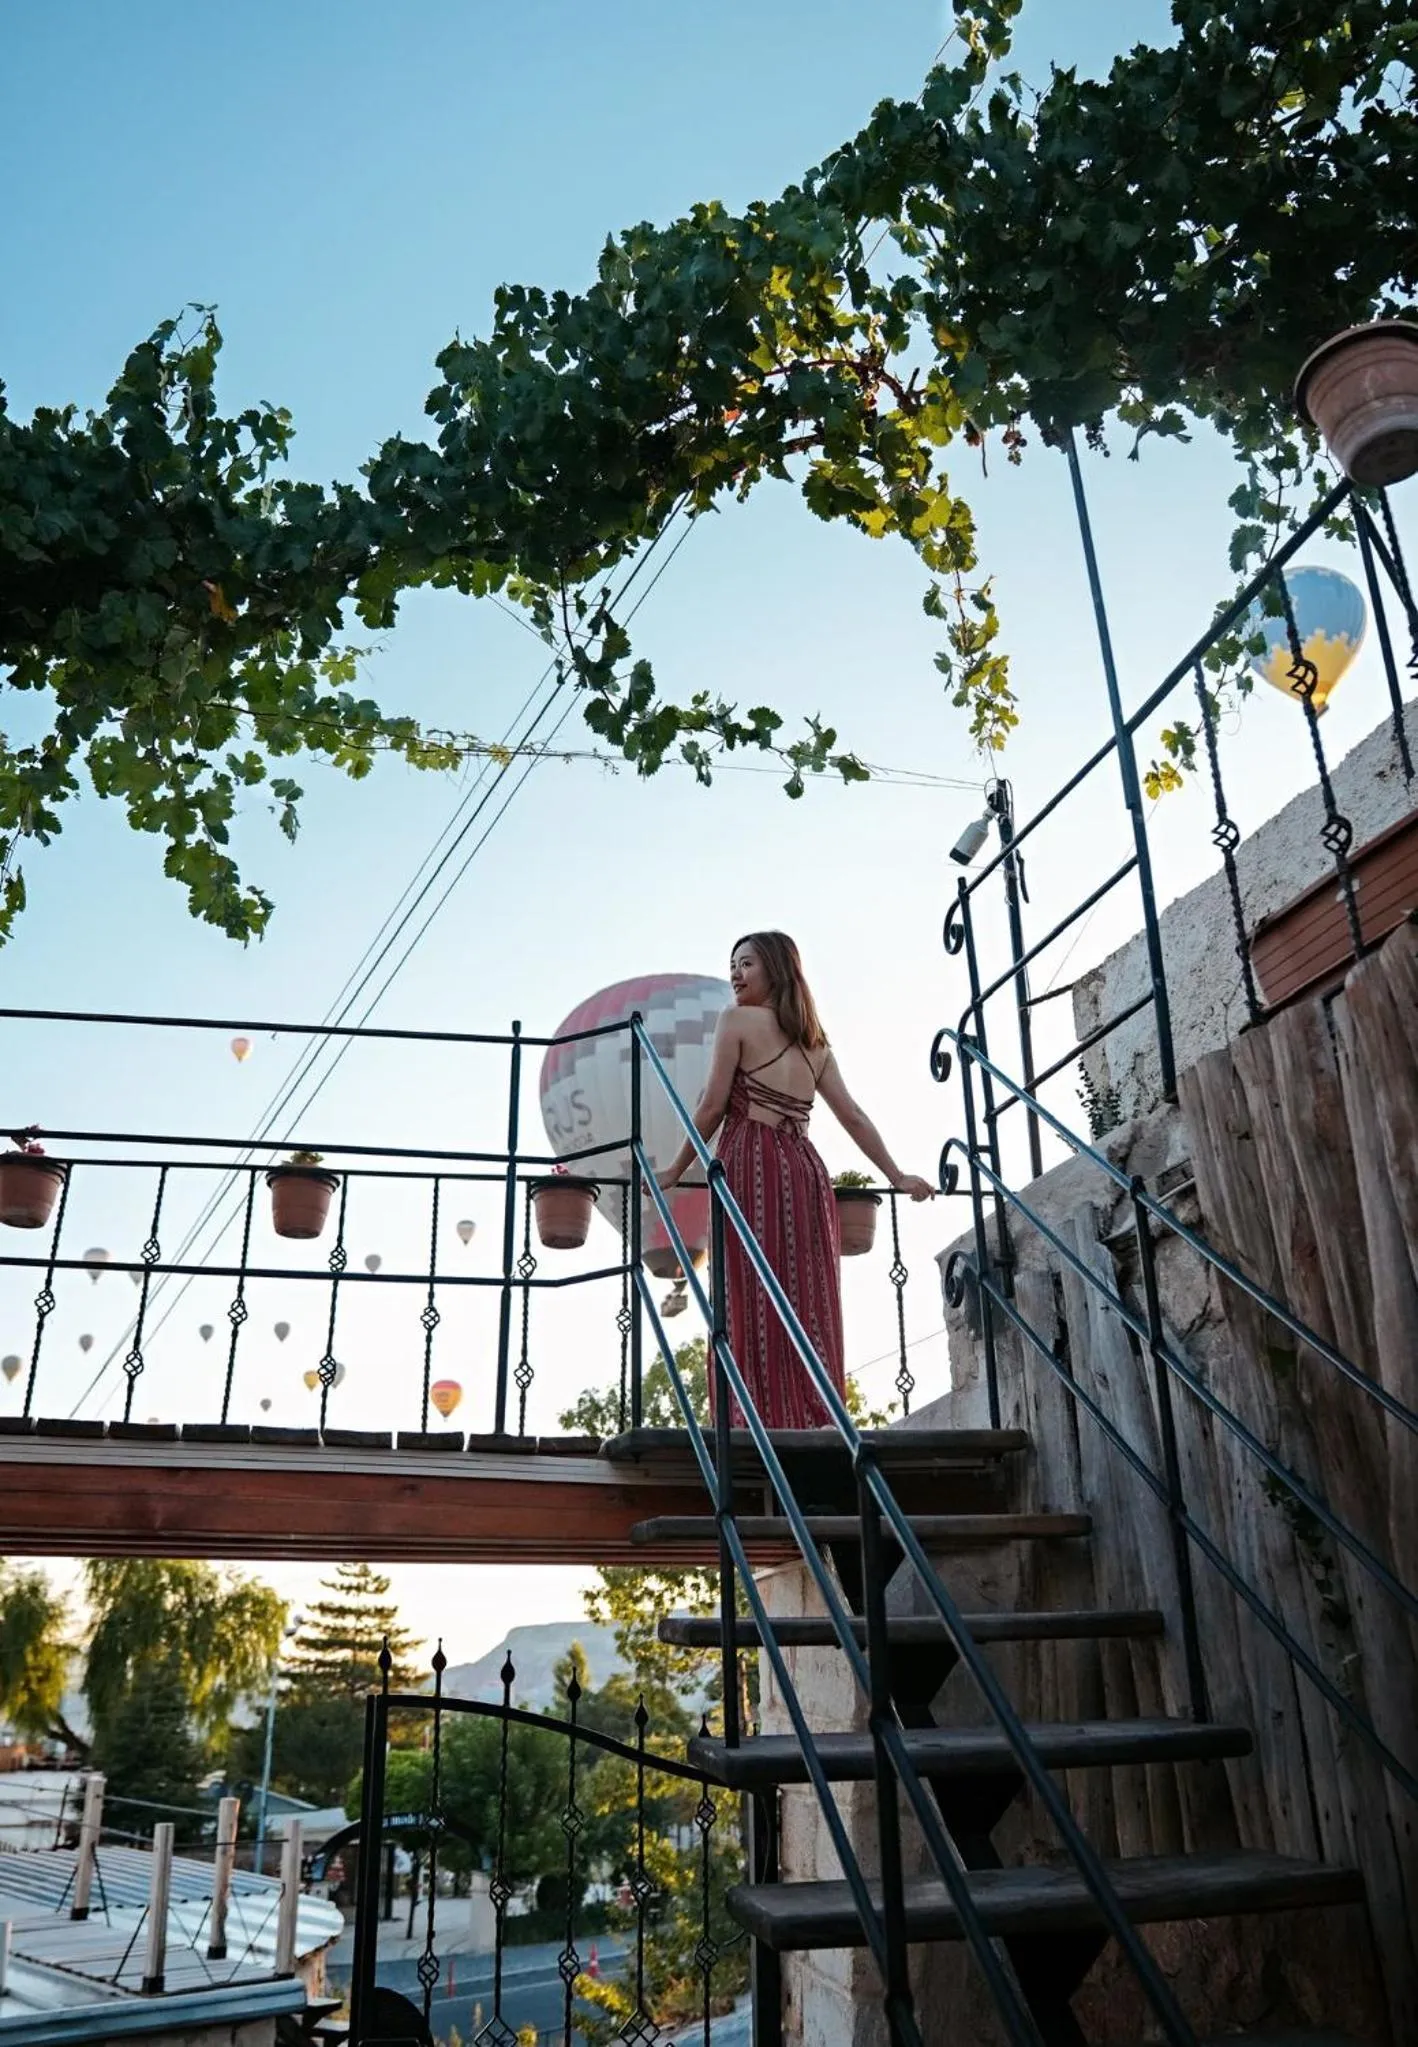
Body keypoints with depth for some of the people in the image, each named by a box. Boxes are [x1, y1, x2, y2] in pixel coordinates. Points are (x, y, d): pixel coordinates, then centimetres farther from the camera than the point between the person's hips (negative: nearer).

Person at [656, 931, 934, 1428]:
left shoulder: (737, 1020, 4)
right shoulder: (815, 1043, 21)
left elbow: (712, 1107, 0)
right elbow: (854, 1117, 16)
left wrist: (675, 1171, 7)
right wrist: (897, 1178, 19)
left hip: (753, 1165, -6)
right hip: (806, 1170, 6)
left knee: (756, 1304, -8)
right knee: (808, 1304, 4)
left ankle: (765, 1422, -13)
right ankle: (813, 1419, 2)